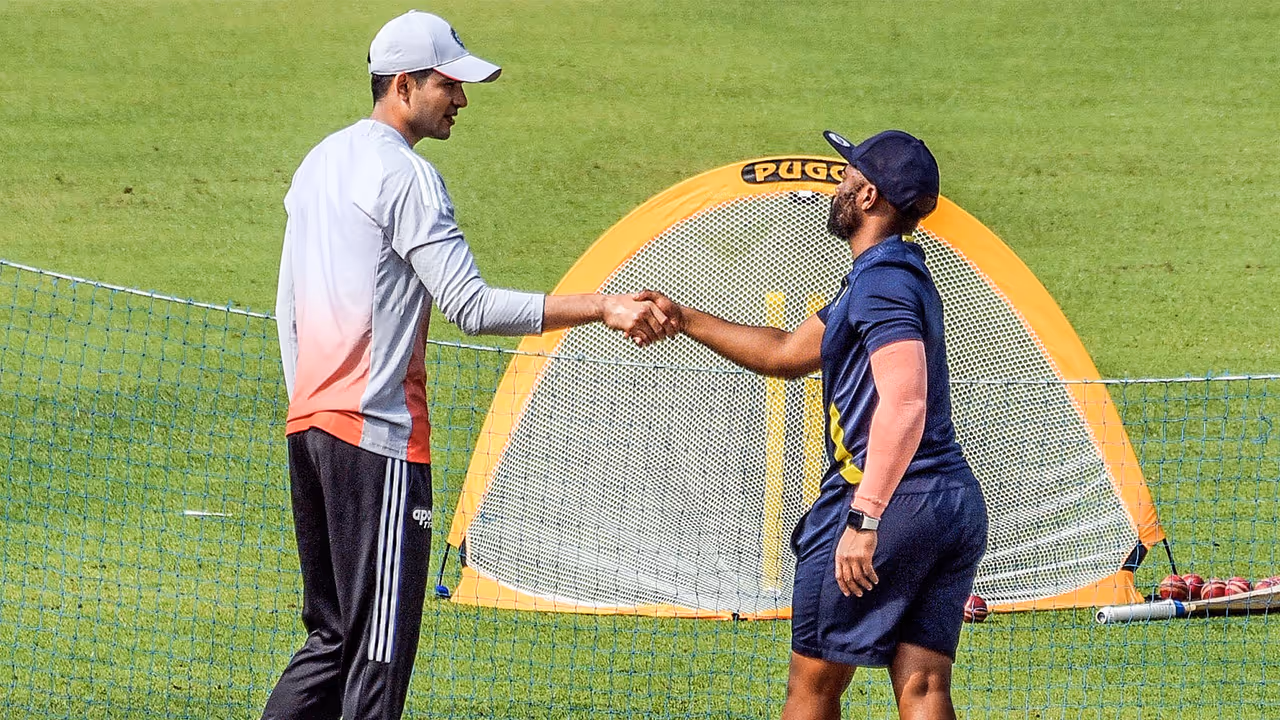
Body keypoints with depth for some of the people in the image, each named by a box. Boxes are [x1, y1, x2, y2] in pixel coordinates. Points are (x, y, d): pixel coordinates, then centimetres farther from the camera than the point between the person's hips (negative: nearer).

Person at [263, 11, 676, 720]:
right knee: (381, 643, -6)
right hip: (378, 432, -9)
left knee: (333, 636, 15)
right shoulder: (405, 175, -13)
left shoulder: (320, 162, 16)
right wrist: (603, 306, -19)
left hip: (309, 423, 9)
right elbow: (471, 307, -19)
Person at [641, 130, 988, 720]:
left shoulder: (882, 281, -13)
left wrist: (864, 520, -29)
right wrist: (684, 319, 31)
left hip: (890, 502, -9)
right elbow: (786, 354, 31)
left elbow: (904, 405, -26)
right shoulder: (890, 276, 20)